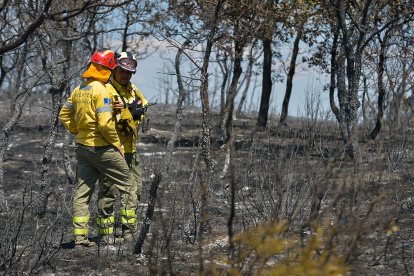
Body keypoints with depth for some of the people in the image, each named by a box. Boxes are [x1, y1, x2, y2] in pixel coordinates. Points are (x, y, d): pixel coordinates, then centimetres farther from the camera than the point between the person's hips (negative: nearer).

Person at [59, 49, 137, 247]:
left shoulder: (79, 90, 9)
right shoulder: (101, 91, -17)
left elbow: (64, 115, 16)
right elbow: (105, 122, -23)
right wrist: (116, 143, -12)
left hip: (82, 147, 8)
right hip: (101, 148, -8)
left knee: (82, 190, 9)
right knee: (127, 183, 7)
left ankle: (80, 235, 7)